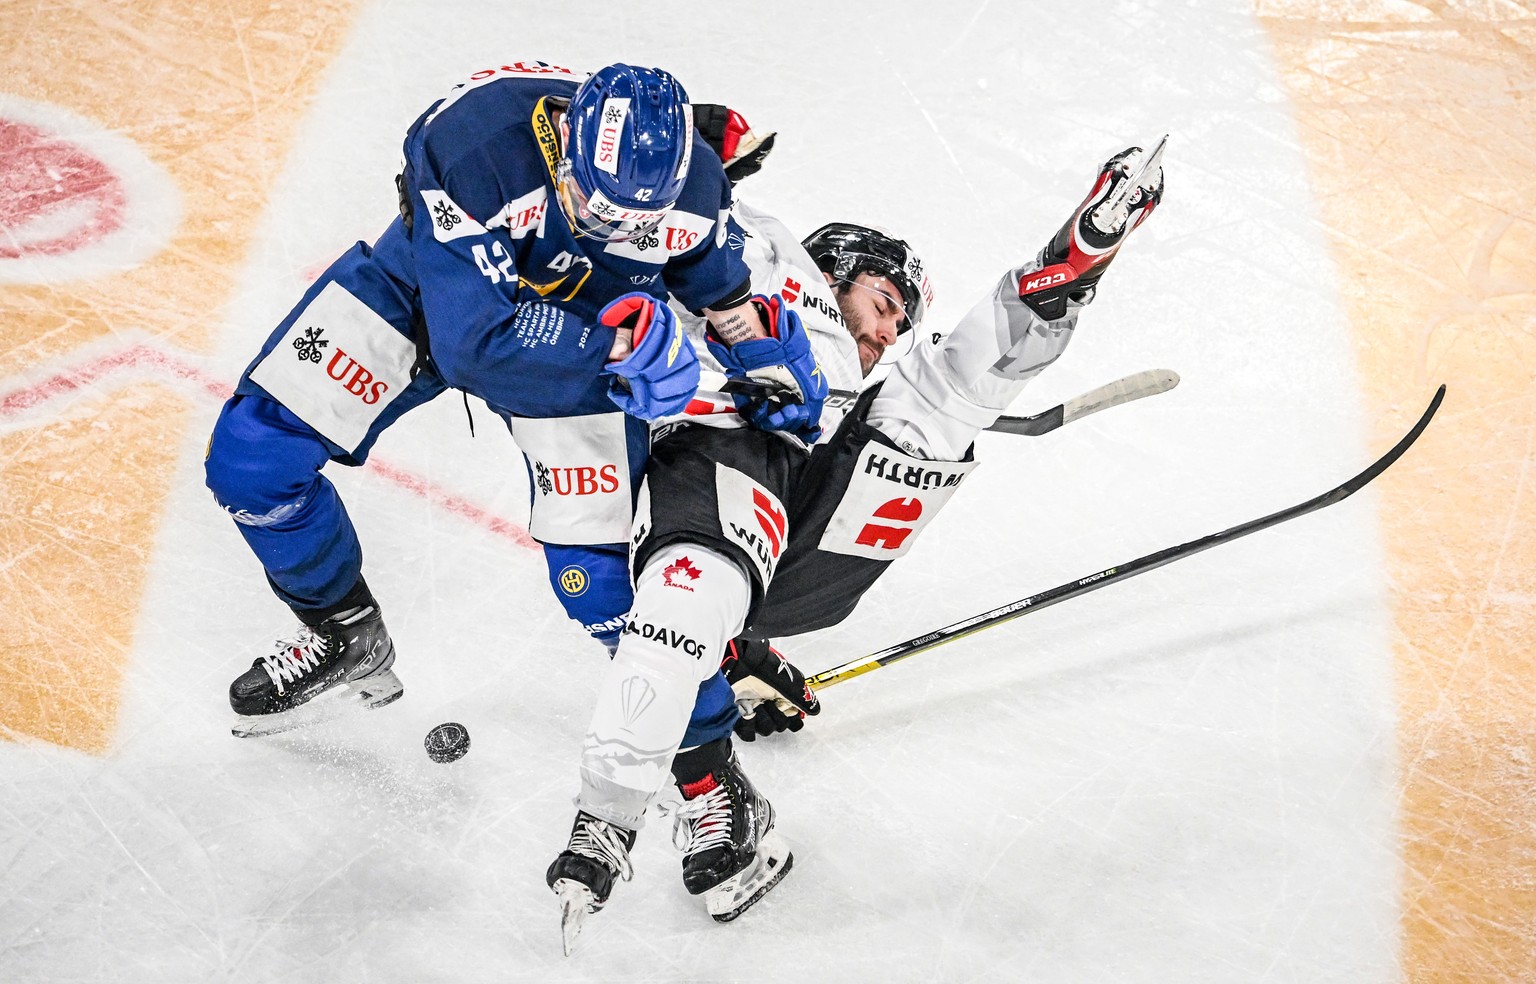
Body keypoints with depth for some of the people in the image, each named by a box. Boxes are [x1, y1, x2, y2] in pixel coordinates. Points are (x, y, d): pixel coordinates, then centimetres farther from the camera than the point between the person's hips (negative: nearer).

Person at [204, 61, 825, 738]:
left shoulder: (689, 180, -26)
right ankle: (345, 638, 16)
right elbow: (473, 342, -42)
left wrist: (766, 351, -7)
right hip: (431, 288, 0)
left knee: (597, 570, -9)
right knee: (250, 457, -9)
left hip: (590, 325, 1)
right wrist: (619, 348, -43)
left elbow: (715, 275, 0)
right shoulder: (470, 140, -40)